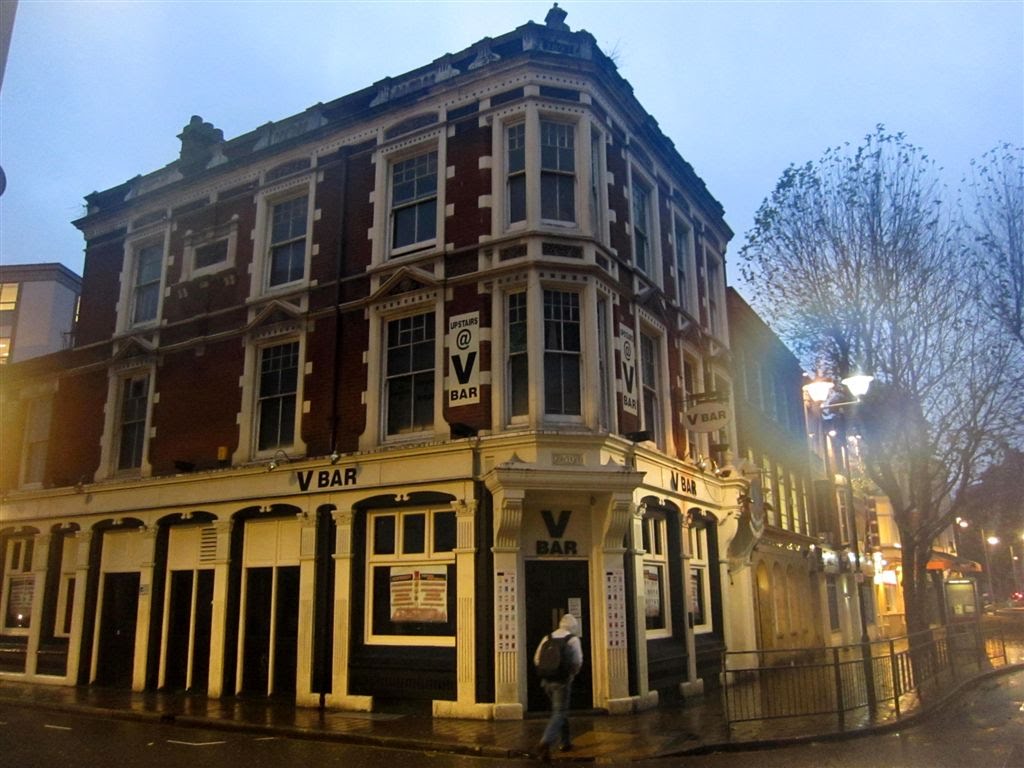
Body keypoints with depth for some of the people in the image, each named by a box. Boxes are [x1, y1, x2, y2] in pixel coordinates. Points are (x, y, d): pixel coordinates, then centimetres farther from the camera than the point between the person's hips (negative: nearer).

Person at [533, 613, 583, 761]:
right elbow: (578, 661, -9)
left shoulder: (547, 638, 8)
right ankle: (545, 742, -21)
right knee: (559, 713, -3)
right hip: (563, 681, -5)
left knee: (560, 710, 22)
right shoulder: (573, 639, -3)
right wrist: (573, 673, 10)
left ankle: (565, 742, 31)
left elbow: (537, 659, 6)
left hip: (547, 680, 5)